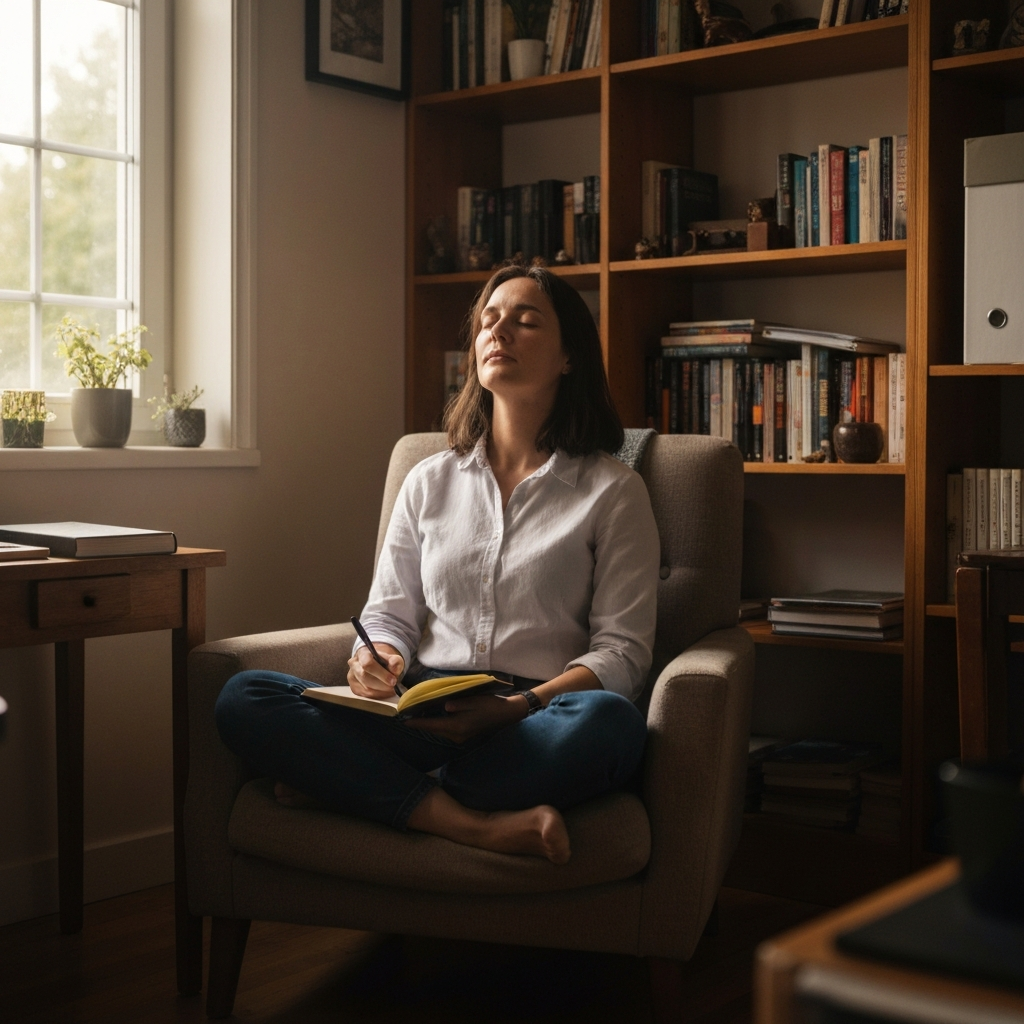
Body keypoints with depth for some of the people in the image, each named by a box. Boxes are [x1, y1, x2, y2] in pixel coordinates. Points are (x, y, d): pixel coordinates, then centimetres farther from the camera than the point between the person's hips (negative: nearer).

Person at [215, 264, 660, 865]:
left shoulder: (614, 490, 8)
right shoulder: (430, 482, 19)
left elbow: (622, 651, 1)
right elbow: (390, 614, 18)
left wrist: (518, 708, -16)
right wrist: (376, 661, -8)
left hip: (533, 722, -2)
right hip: (421, 718, 3)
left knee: (609, 724, -39)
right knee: (245, 698, -21)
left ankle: (347, 784, -25)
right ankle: (471, 823, -30)